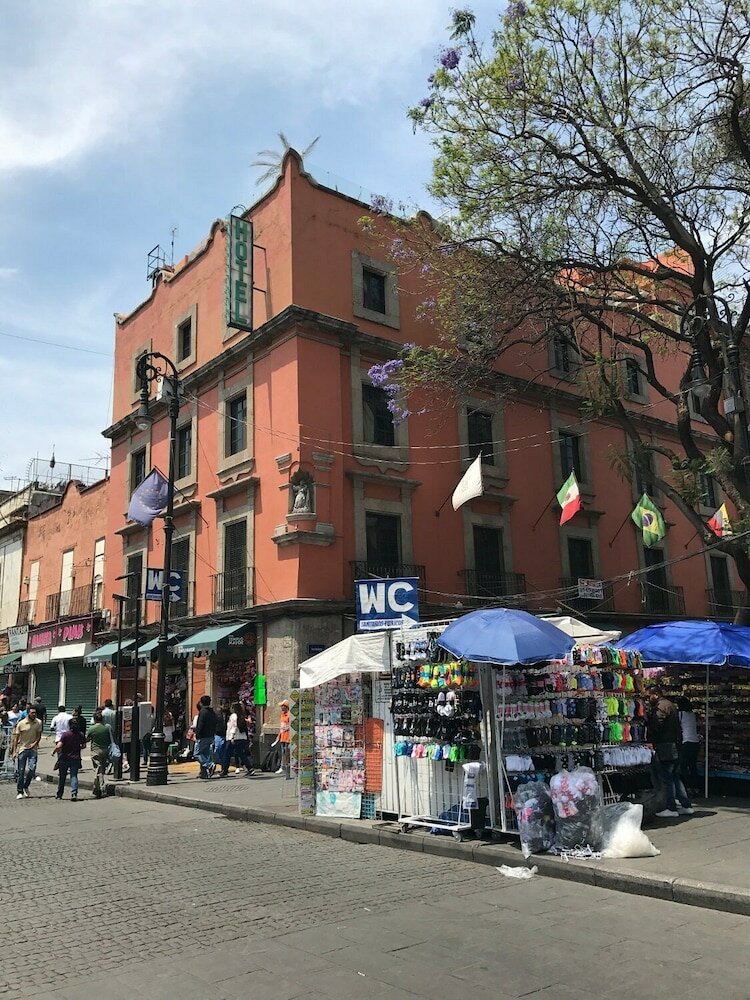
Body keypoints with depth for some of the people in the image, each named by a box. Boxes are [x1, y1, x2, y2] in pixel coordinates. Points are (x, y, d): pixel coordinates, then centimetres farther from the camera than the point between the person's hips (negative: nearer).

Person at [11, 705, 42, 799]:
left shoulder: (38, 723, 0)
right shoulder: (21, 723, -6)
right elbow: (16, 738, -2)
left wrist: (35, 743, -10)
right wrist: (14, 751, -6)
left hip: (33, 749, 1)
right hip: (22, 749, -1)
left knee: (32, 769, -9)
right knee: (21, 771, 1)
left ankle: (26, 787, 16)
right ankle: (20, 792, 11)